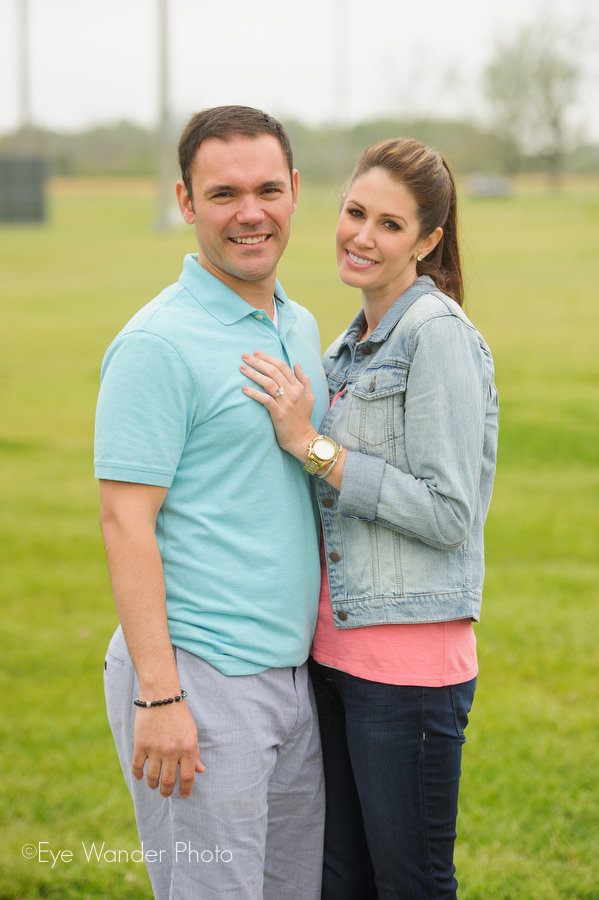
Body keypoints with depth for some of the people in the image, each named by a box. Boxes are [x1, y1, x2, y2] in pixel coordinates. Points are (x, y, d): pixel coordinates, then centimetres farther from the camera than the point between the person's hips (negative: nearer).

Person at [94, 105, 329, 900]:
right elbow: (126, 521, -16)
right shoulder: (159, 343, -12)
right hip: (198, 676, -8)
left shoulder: (301, 329, 13)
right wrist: (159, 697, -20)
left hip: (293, 674, 8)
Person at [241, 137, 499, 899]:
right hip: (334, 649, 9)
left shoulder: (438, 335, -13)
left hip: (409, 656, -8)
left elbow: (447, 514, -18)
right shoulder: (356, 342, 13)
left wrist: (311, 443, -17)